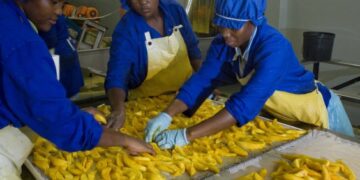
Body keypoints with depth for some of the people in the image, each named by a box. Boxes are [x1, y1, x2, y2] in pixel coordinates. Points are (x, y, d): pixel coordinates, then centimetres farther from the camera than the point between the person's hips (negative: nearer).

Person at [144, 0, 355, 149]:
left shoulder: (274, 47, -39)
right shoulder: (223, 44, -19)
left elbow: (247, 103, -48)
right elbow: (201, 81, -23)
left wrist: (187, 135, -52)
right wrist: (167, 115, -39)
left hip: (320, 113, -6)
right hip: (284, 117, 6)